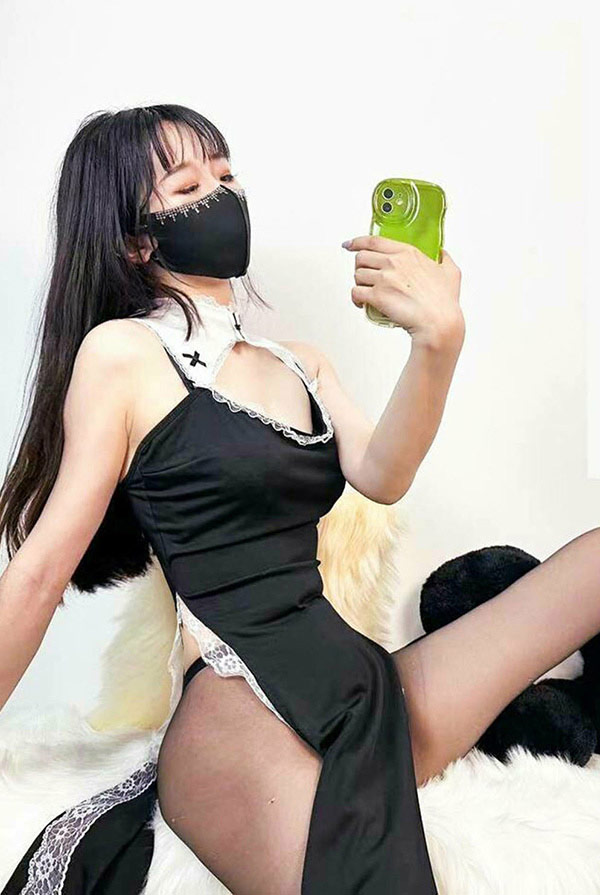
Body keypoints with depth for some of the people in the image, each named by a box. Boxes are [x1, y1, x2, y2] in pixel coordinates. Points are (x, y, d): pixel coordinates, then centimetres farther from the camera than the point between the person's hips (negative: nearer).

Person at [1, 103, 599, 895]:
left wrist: (438, 341, -18)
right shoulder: (122, 352, -2)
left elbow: (381, 476, -1)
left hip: (363, 693, 7)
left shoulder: (299, 362, 17)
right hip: (241, 709, -6)